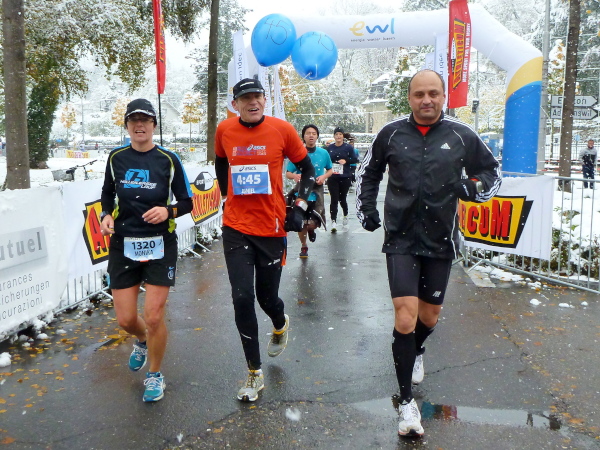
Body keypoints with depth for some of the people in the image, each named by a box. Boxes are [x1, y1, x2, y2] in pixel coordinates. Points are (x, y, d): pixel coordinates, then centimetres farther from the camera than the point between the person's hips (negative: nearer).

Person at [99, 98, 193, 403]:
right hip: (123, 244, 3)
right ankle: (142, 341, 43)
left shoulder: (168, 159, -4)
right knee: (125, 320, 4)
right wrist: (106, 215, 0)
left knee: (154, 318, -4)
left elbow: (187, 202, 2)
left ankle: (155, 375, 23)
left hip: (160, 245, -2)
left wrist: (168, 211, -19)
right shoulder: (116, 158, 5)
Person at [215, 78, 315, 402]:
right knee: (242, 297, -6)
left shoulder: (282, 129, -6)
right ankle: (254, 374, 10)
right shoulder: (224, 130, 0)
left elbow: (307, 168, 5)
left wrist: (300, 206, -4)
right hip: (236, 228, 1)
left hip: (272, 227, -1)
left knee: (267, 296, 10)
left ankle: (280, 326, 49)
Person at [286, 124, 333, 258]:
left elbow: (330, 170, 16)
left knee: (312, 224, -12)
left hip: (317, 189, 0)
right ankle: (303, 246, 32)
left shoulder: (323, 153, 3)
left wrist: (324, 176, -5)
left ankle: (311, 229, 28)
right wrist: (294, 176, -20)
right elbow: (288, 173, 2)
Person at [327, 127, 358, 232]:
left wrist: (346, 161, -16)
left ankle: (345, 215, 38)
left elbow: (355, 160, -1)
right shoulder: (330, 148, 6)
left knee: (342, 198, 11)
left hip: (345, 177, -1)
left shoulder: (348, 147, -1)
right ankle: (333, 221, -6)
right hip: (333, 178, 1)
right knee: (334, 199, -6)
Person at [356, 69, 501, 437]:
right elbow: (368, 173, 15)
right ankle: (407, 401, 4)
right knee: (405, 318, -11)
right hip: (400, 239, -1)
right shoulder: (392, 133, 1)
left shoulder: (461, 136, 0)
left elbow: (492, 172, 10)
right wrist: (366, 209, 4)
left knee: (429, 317, 15)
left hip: (440, 240, 2)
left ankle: (416, 352, 52)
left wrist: (473, 188, -11)